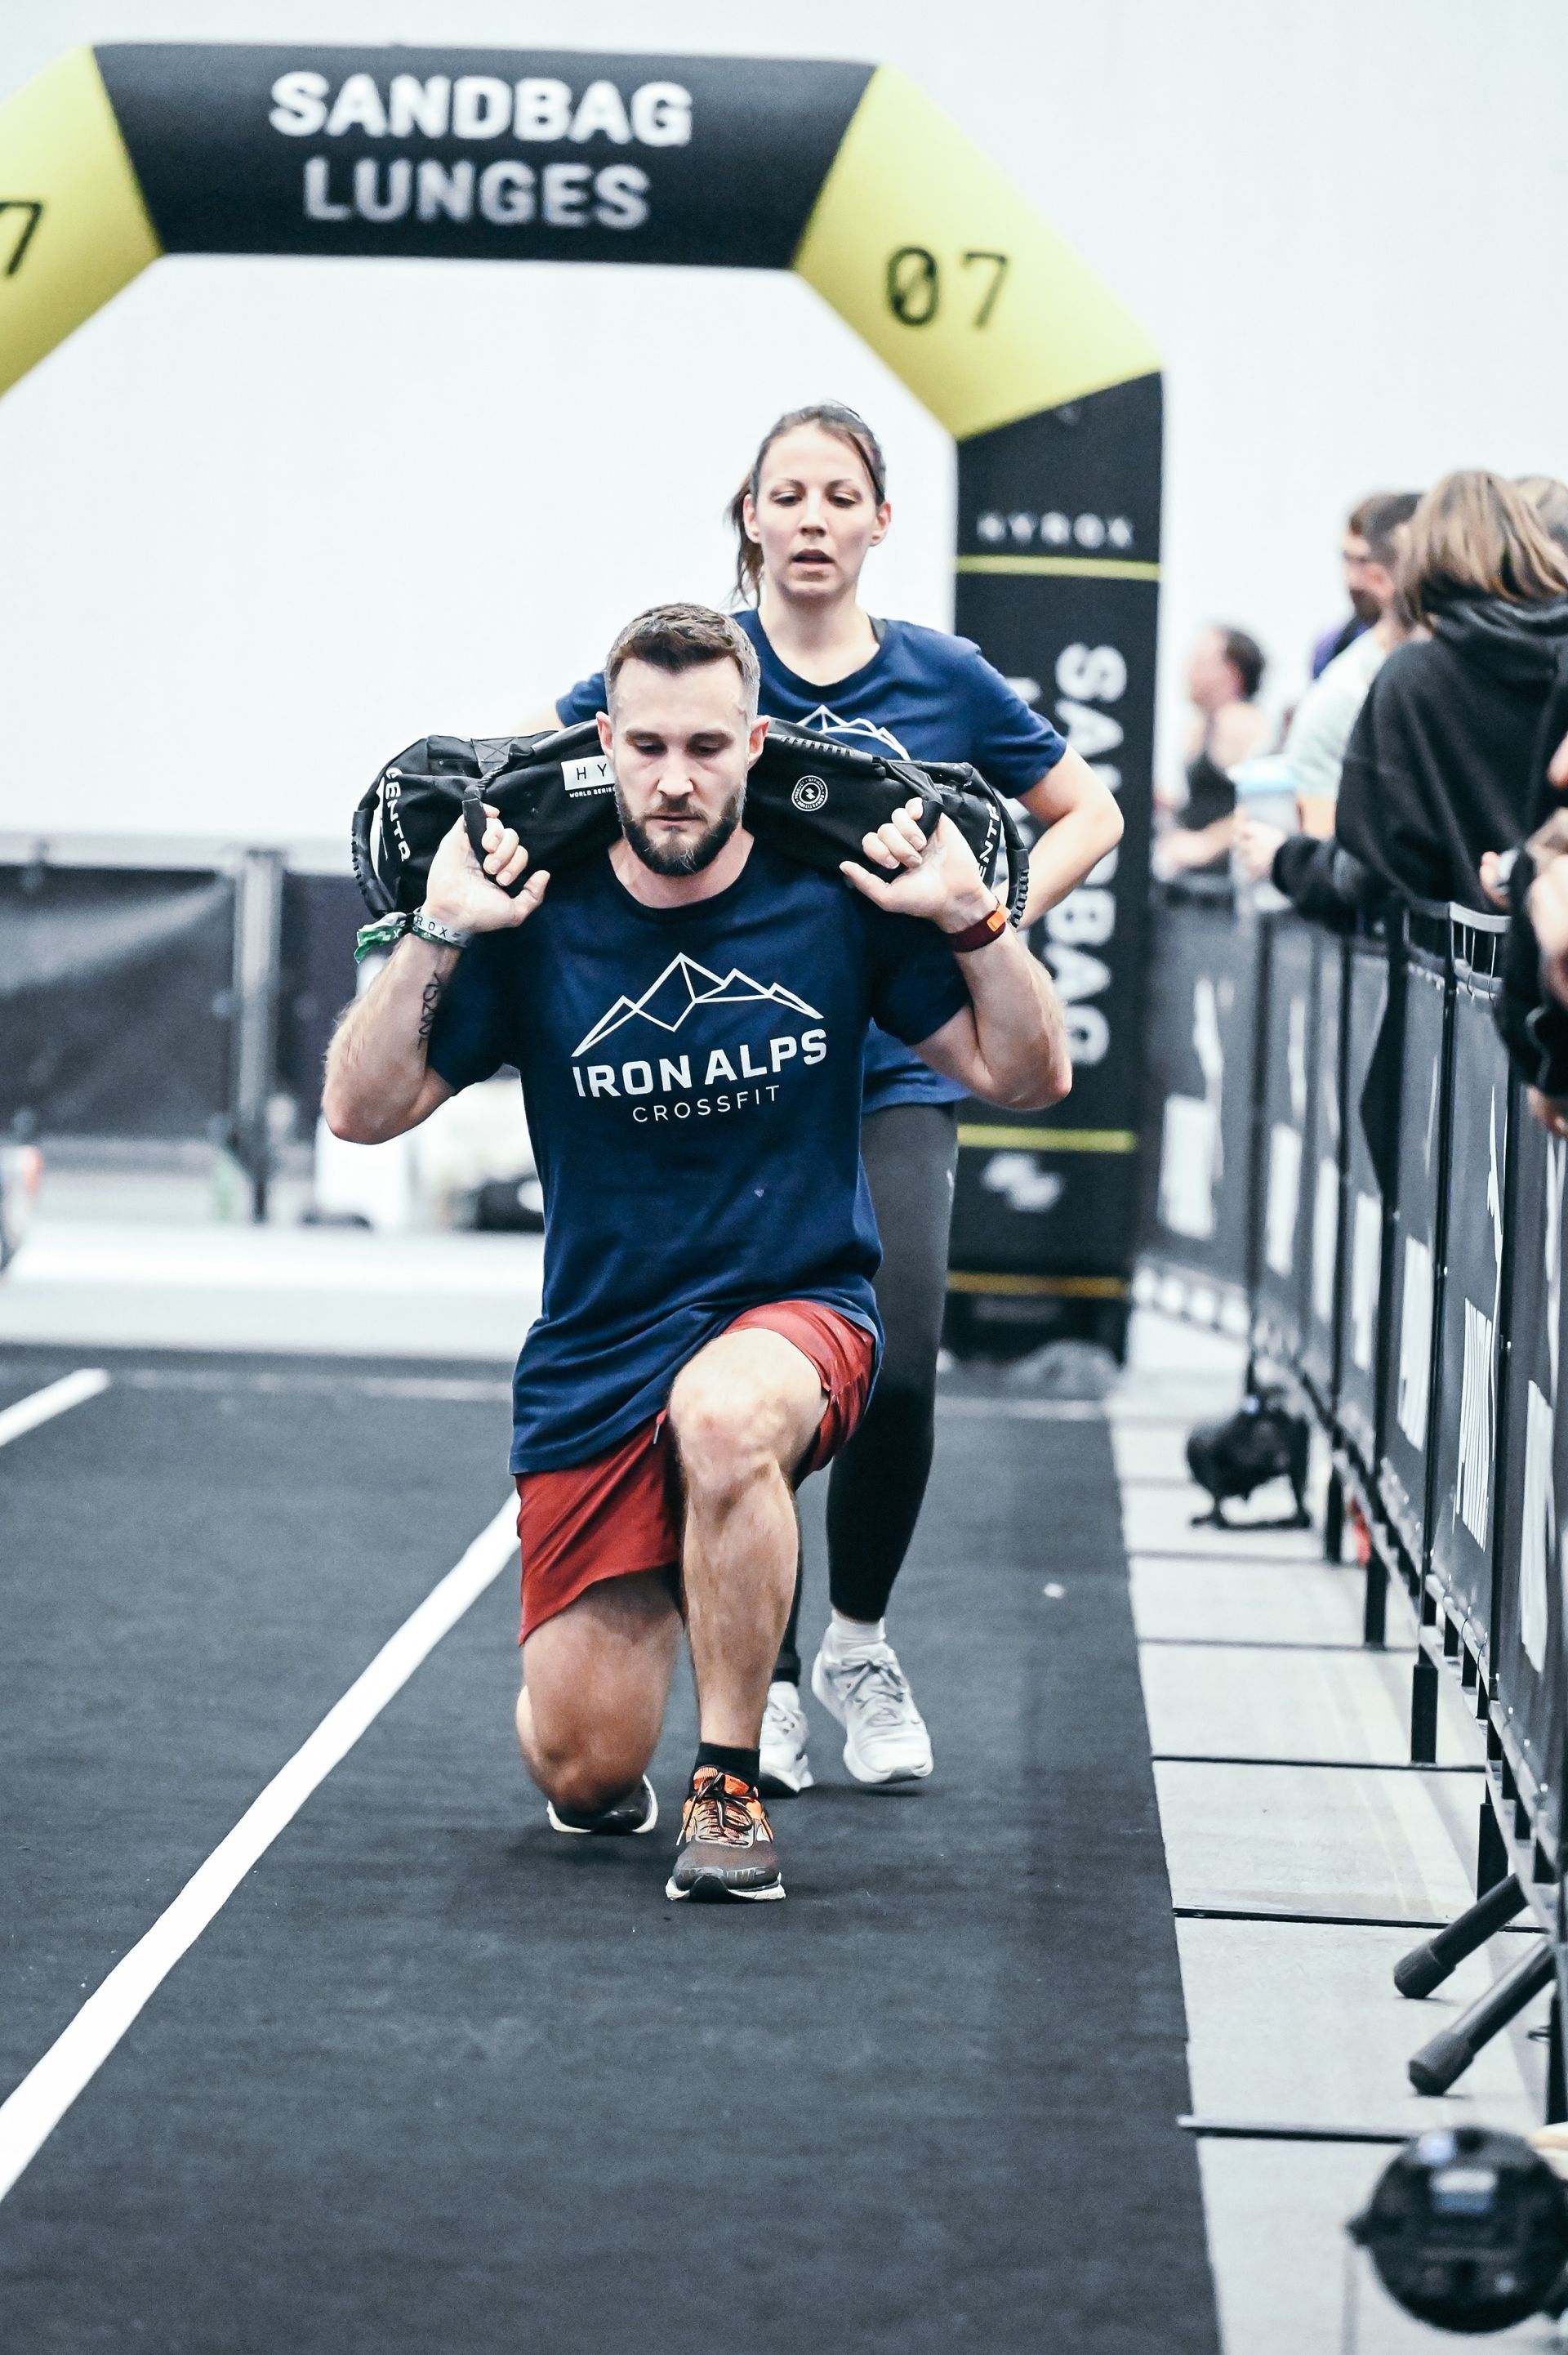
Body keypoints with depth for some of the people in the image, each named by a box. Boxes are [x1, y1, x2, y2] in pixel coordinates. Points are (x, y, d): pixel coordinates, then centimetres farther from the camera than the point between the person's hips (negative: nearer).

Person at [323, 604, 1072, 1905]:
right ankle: (652, 1606, 38)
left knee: (723, 1414, -41)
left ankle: (730, 1788, -21)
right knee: (580, 1772, -2)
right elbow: (363, 1111, -6)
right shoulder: (543, 919, -6)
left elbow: (1031, 1075, 1)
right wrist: (436, 934, -18)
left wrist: (973, 918, -16)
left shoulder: (834, 903, -5)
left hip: (797, 1314, -1)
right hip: (596, 1357, 1)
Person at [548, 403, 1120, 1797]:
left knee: (897, 1368, -12)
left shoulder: (943, 680, 3)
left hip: (896, 1070, 1)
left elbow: (1087, 816, 16)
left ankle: (860, 1642, 14)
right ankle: (765, 1681, 15)